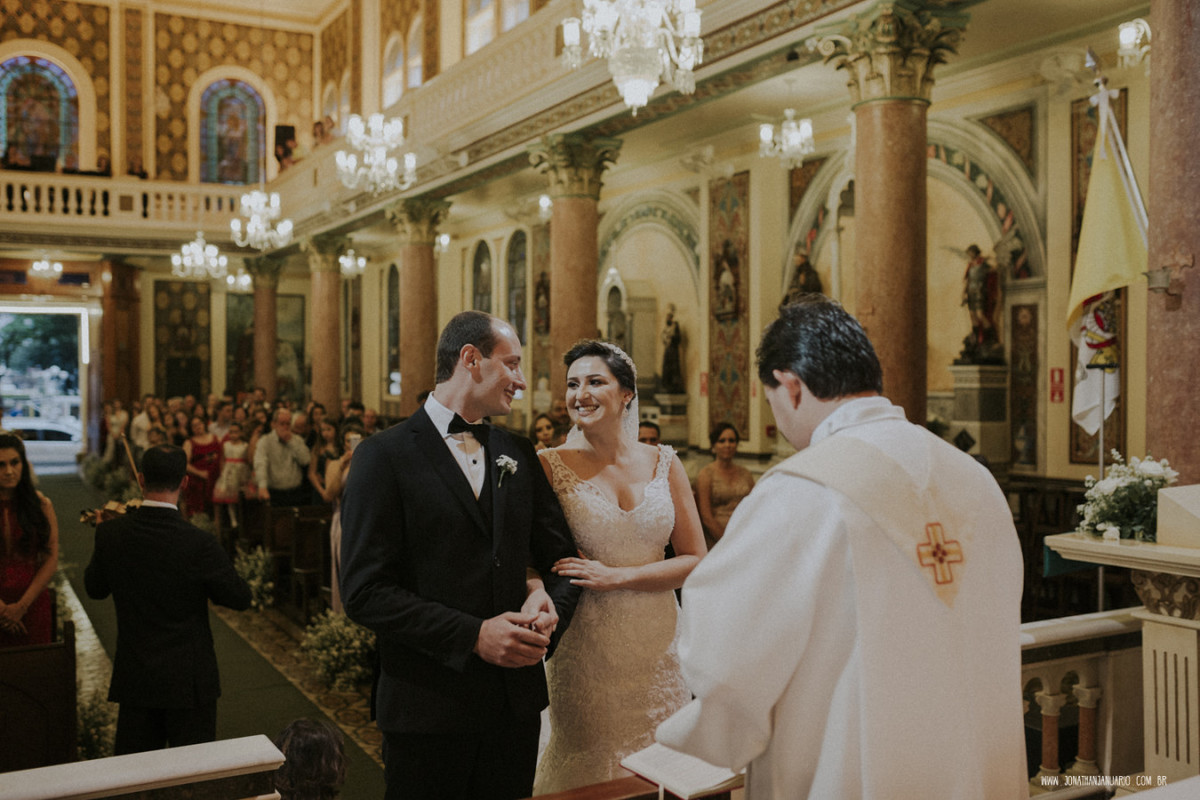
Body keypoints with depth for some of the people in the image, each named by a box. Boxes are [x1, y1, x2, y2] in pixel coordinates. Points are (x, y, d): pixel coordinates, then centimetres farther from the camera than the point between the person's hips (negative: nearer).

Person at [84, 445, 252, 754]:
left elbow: (95, 588, 8)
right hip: (188, 680, -4)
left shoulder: (110, 533, -10)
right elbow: (241, 598, -10)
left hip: (133, 678, 4)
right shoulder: (199, 543, -22)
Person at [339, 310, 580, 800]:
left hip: (516, 702, 5)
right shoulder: (385, 456, -8)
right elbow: (365, 592, -14)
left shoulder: (518, 454, 9)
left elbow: (562, 559, 13)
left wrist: (550, 610, -8)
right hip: (429, 705, -5)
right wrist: (473, 635, -18)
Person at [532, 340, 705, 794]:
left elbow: (695, 561, 1)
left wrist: (617, 577, -11)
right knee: (587, 770, 7)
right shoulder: (552, 466, -5)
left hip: (656, 649, 3)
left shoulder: (664, 464, 2)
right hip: (585, 650, -2)